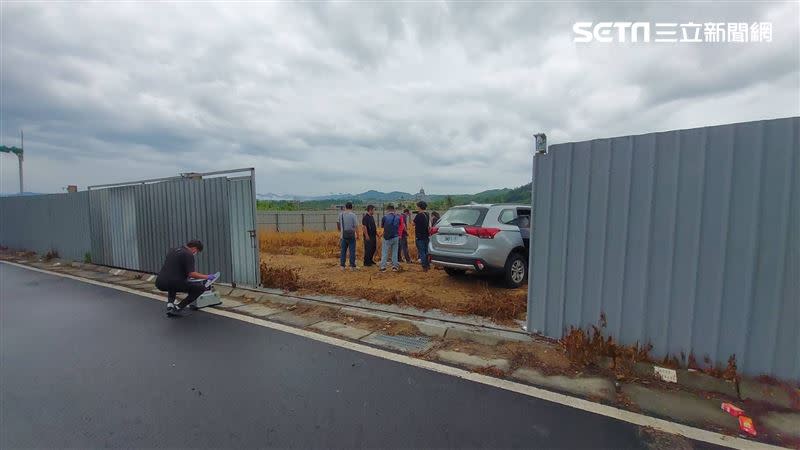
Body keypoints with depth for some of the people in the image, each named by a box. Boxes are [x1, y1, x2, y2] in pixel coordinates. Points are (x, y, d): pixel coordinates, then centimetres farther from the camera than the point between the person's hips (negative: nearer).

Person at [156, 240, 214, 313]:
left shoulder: (172, 250, 21)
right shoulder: (188, 255, -5)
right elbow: (192, 274, -14)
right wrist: (207, 277, -1)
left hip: (160, 283, 8)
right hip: (173, 283, -8)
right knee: (201, 288, 4)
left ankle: (170, 303, 19)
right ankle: (179, 307, 3)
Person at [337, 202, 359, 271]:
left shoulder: (341, 215, 4)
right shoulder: (353, 215, -9)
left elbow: (338, 225, 13)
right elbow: (356, 226, -12)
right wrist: (357, 235, -2)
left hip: (343, 235, 3)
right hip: (351, 235, -3)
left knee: (343, 251, 10)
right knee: (352, 251, 2)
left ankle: (342, 265, 11)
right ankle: (352, 266, 3)